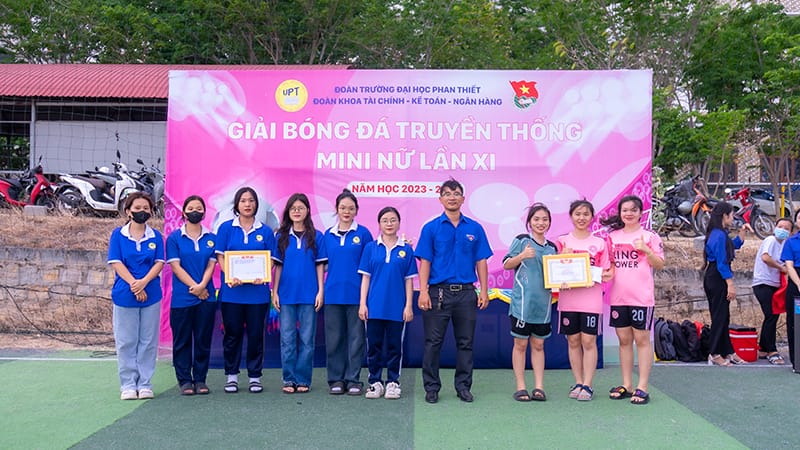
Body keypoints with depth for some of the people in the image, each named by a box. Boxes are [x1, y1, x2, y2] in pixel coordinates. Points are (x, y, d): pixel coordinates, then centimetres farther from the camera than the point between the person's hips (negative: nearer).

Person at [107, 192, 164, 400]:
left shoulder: (156, 236, 6)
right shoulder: (118, 234, 3)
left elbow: (159, 263, -1)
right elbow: (116, 263, -4)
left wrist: (144, 282, -17)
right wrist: (133, 284, -15)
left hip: (151, 295, 1)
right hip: (124, 295, -1)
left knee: (148, 341, 5)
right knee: (126, 342, 4)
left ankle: (145, 384, 14)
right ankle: (128, 385, 13)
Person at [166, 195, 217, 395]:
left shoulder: (211, 238, 9)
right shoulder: (174, 238, 2)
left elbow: (211, 264, 3)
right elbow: (175, 266, -5)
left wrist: (202, 286, -14)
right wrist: (193, 286, -12)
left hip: (206, 297, 2)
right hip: (182, 298, -2)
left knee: (203, 339, 6)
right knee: (182, 340, 4)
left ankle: (200, 379, 15)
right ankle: (184, 380, 13)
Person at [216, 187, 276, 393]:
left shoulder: (265, 231, 7)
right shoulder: (226, 228, 4)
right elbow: (220, 256, 0)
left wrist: (263, 276, -14)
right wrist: (230, 277, -17)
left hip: (257, 290, 1)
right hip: (232, 290, -1)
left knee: (256, 334, 5)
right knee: (232, 333, 6)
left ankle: (255, 376, 15)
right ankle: (231, 376, 18)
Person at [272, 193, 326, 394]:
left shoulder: (315, 236, 3)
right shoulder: (281, 236, 7)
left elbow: (319, 266, 4)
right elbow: (278, 266, 7)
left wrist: (320, 291, -3)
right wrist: (274, 292, 2)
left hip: (308, 294, -1)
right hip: (286, 294, 1)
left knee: (307, 338, 3)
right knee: (287, 338, 4)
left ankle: (303, 379, 12)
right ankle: (289, 379, 13)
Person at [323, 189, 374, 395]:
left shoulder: (363, 233, 1)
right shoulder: (328, 235, 9)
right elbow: (324, 264, 15)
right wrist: (321, 289, 6)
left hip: (356, 293, -2)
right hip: (333, 293, 2)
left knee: (356, 337, 3)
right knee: (334, 338, 6)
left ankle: (353, 380, 13)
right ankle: (336, 379, 17)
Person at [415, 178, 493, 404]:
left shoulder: (475, 229, 7)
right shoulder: (431, 228, 2)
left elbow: (481, 262, 7)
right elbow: (425, 262, -2)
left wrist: (484, 291, 1)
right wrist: (423, 291, -10)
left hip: (466, 292, 2)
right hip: (438, 292, -2)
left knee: (465, 342, 8)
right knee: (433, 342, 3)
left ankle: (463, 386, 20)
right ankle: (431, 387, 14)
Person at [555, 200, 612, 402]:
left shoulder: (599, 243, 7)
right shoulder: (562, 242, 7)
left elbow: (607, 271, 10)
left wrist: (607, 275, -10)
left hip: (591, 299, -1)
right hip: (568, 298, 1)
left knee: (589, 341, -2)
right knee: (573, 341, 6)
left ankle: (587, 385, 6)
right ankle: (578, 383, 17)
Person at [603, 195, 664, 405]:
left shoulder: (649, 236, 0)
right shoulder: (613, 237, 11)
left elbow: (660, 265, -3)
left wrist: (645, 249, -16)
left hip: (641, 297, -4)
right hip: (619, 296, 4)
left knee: (642, 339, 0)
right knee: (624, 340, 9)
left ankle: (642, 387, 6)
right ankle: (626, 385, 18)